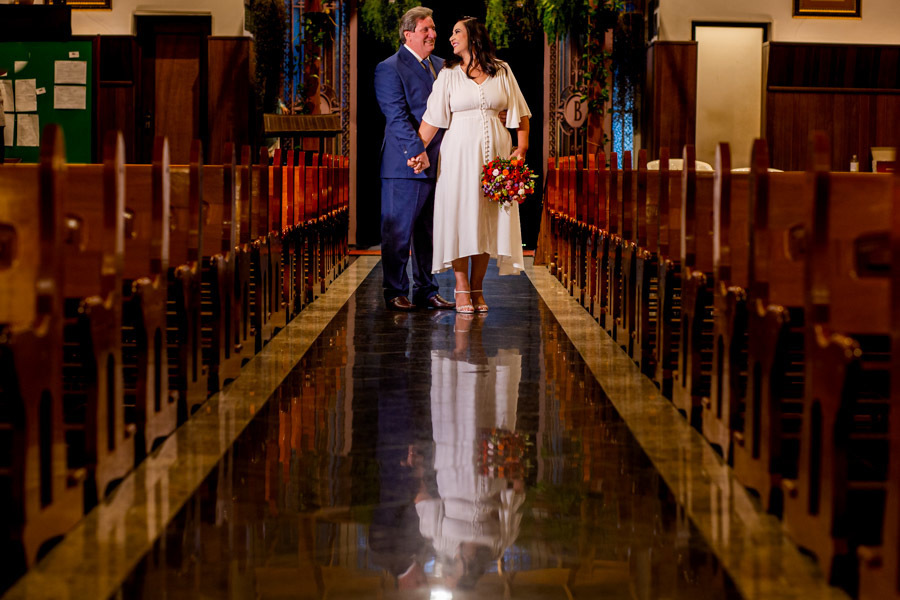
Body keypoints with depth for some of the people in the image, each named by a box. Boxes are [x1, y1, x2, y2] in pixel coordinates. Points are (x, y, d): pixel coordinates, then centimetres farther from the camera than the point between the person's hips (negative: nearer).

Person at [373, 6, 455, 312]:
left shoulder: (440, 66, 16)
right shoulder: (389, 69, -6)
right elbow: (397, 117, -14)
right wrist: (417, 150, -23)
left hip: (437, 163, 7)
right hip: (404, 164, -7)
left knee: (430, 232, 12)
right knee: (398, 232, 0)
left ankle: (426, 290, 20)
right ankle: (396, 292, 9)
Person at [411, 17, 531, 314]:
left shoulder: (502, 71, 8)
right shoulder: (449, 74, 7)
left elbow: (520, 112, 7)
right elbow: (432, 118, 1)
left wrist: (522, 147, -4)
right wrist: (418, 150, -8)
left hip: (495, 153, 1)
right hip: (459, 153, -1)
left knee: (487, 217, 1)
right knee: (460, 214, -4)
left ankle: (477, 288, 7)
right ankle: (461, 287, 1)